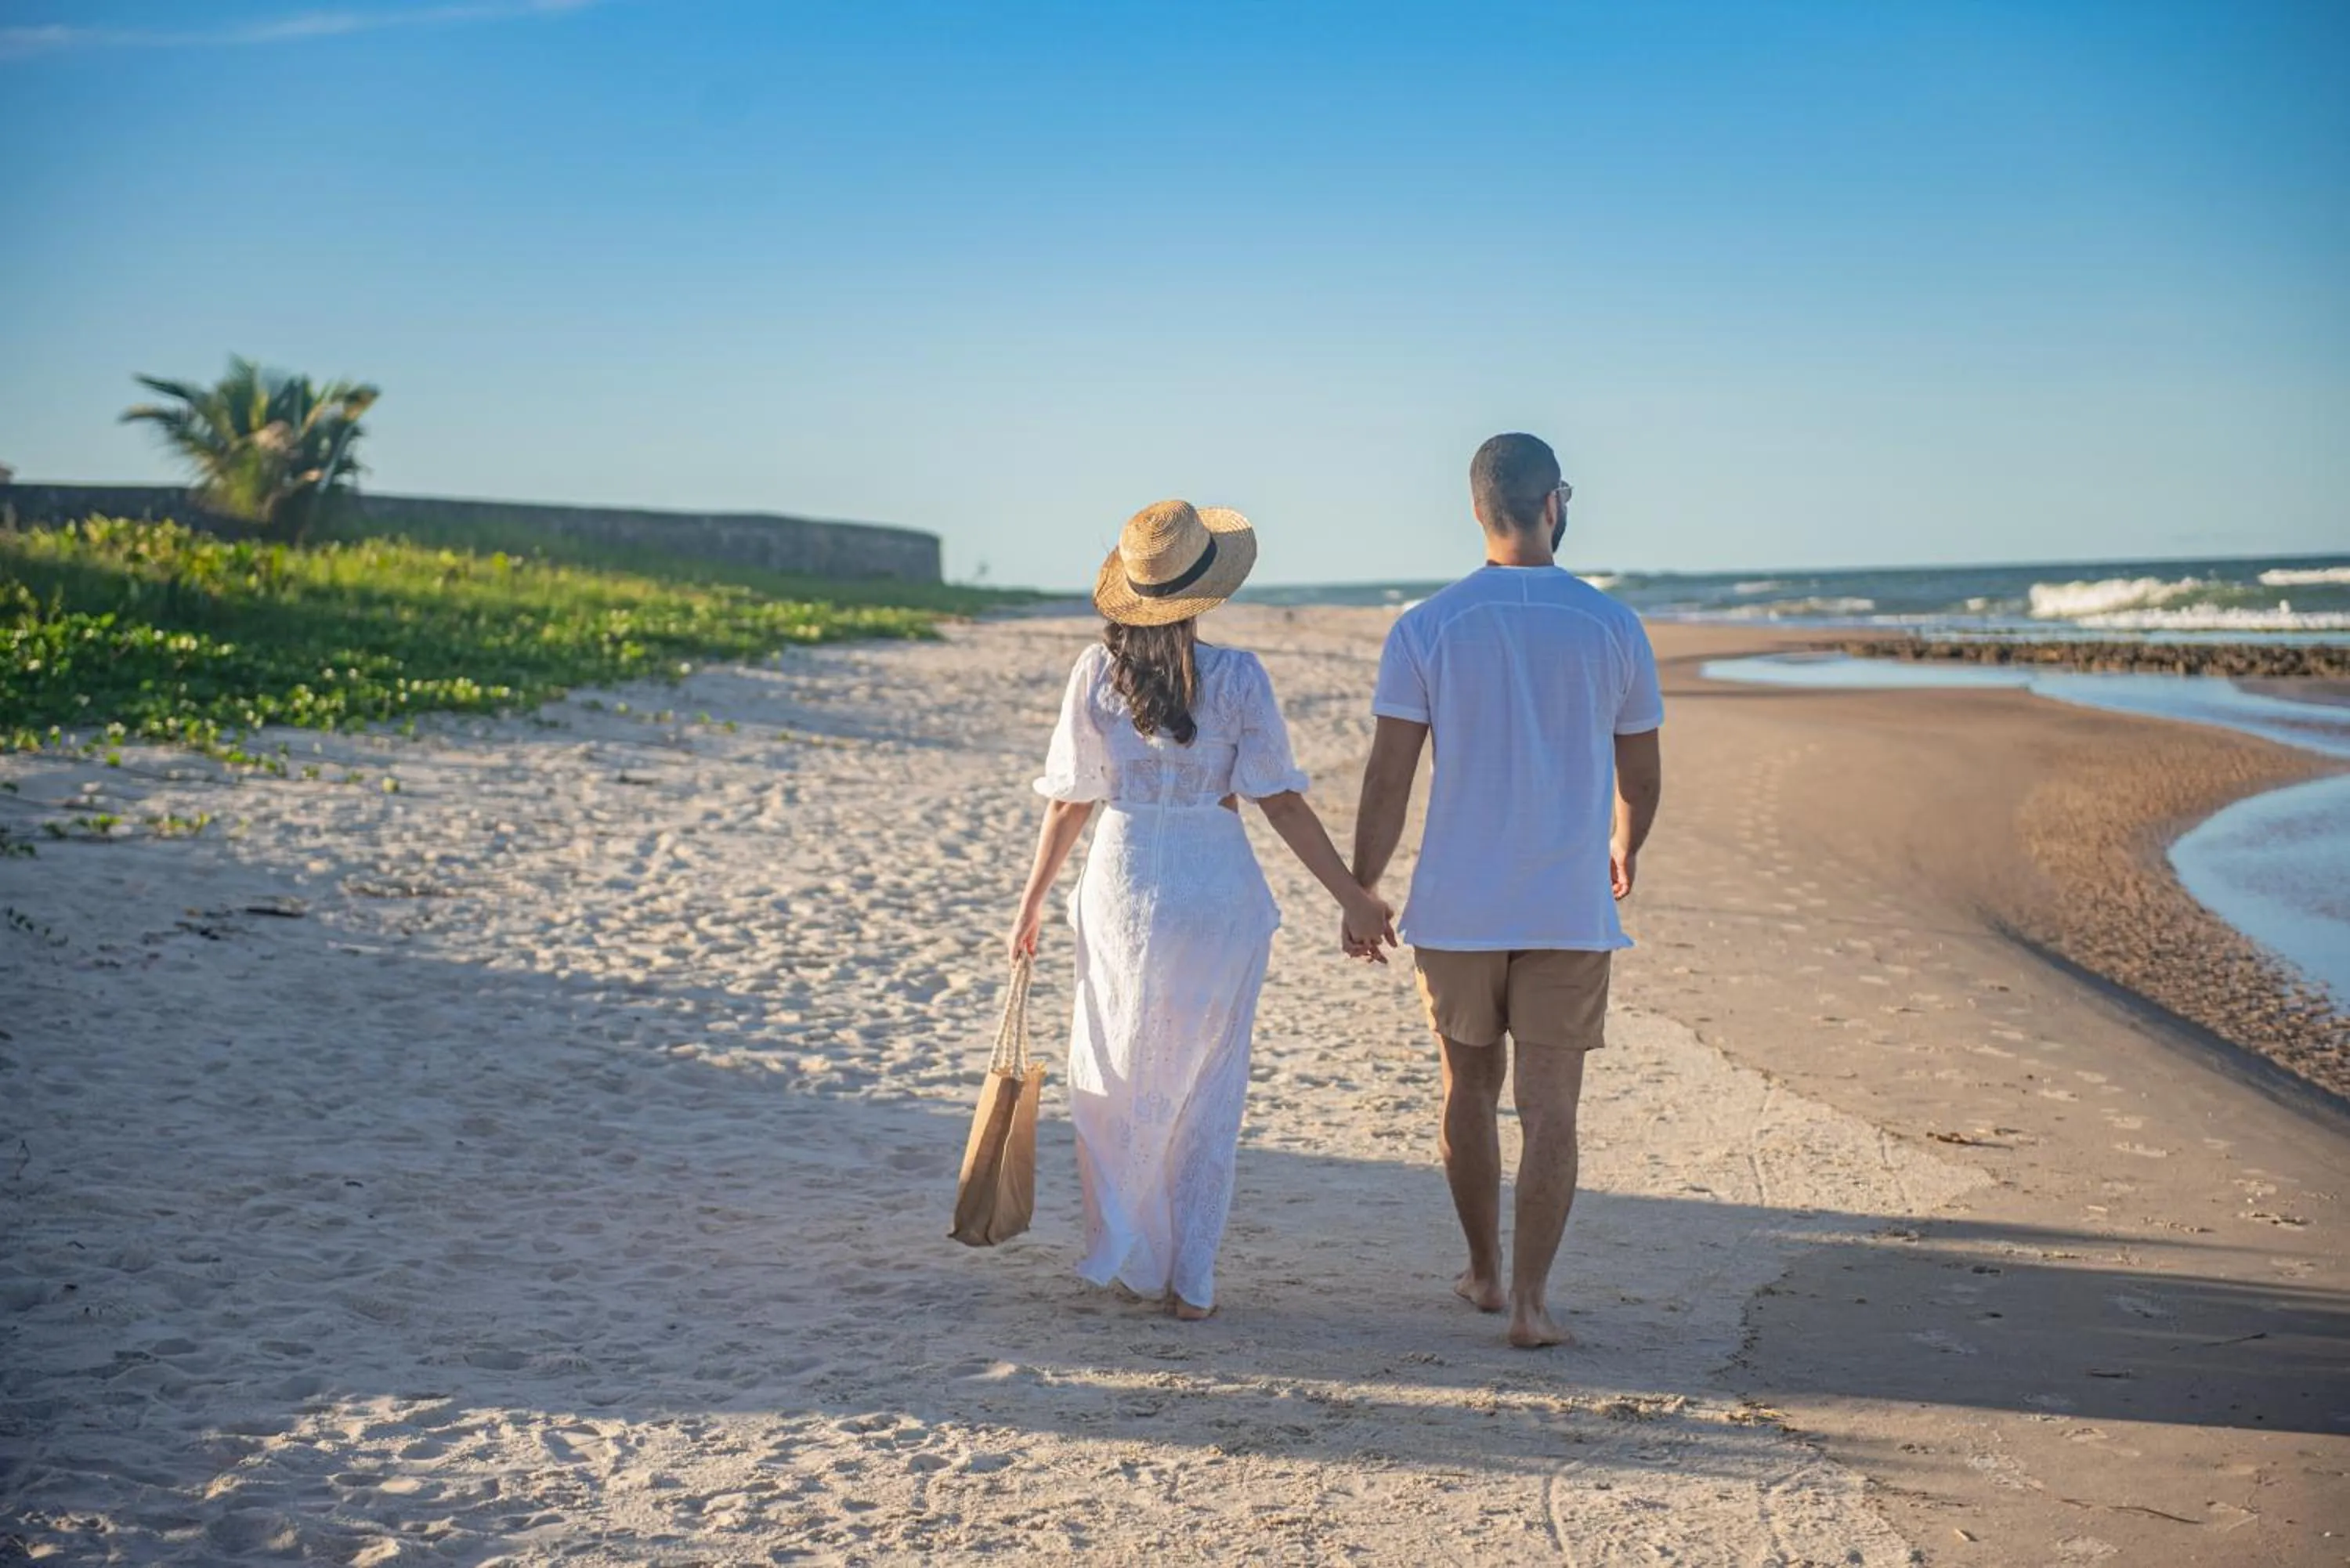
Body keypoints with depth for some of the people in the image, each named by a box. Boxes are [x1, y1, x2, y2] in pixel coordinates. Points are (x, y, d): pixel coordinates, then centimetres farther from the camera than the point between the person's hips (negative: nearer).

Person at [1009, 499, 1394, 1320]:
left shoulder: (1097, 672, -5)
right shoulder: (1237, 678, -9)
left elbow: (1069, 802, -1)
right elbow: (1282, 802, -8)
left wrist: (1032, 902, 10)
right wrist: (1353, 896, 0)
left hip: (1122, 887, 1)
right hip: (1218, 891, -1)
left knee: (1115, 1081, 18)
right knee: (1207, 1092, 11)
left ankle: (1124, 1256, 22)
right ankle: (1190, 1281, 14)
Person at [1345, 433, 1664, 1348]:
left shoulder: (1425, 629, -6)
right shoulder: (1611, 628, -2)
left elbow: (1387, 780, -6)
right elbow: (1642, 780, 7)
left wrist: (1360, 895, 5)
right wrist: (1623, 855, 27)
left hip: (1457, 907, 1)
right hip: (1570, 907, 0)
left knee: (1468, 1092, 16)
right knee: (1549, 1107, 4)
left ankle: (1484, 1272, 29)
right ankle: (1529, 1299, 1)